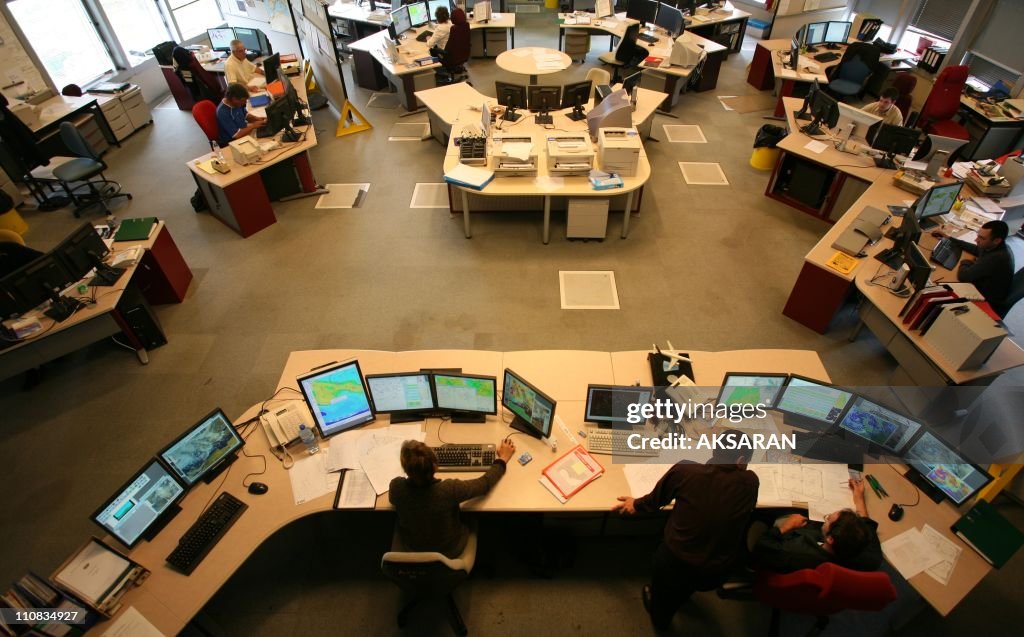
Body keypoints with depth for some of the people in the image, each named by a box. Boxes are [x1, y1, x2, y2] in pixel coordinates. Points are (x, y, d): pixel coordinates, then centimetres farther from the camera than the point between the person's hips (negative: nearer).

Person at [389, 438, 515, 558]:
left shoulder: (396, 487, -31)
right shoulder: (449, 490, -38)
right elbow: (485, 482, -20)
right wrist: (503, 458, -3)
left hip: (411, 549, 2)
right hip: (449, 552, -2)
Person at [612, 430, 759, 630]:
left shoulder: (684, 470, -20)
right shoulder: (750, 482, -14)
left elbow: (656, 499, -2)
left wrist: (636, 504, 18)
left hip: (675, 563, -2)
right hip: (716, 574, 2)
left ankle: (659, 612, 58)